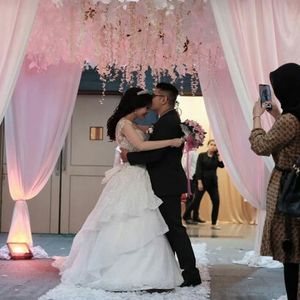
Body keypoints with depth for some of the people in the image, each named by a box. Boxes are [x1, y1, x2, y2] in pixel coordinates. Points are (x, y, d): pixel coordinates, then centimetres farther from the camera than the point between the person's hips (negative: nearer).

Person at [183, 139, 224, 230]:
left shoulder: (216, 157, 10)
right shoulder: (202, 155, 0)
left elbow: (221, 165, -8)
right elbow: (198, 169, -7)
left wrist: (218, 154, -7)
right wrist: (199, 182, -15)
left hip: (213, 182, 4)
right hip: (203, 181, -4)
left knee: (216, 202, -4)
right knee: (196, 201, -4)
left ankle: (214, 224, 3)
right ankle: (184, 218, 9)